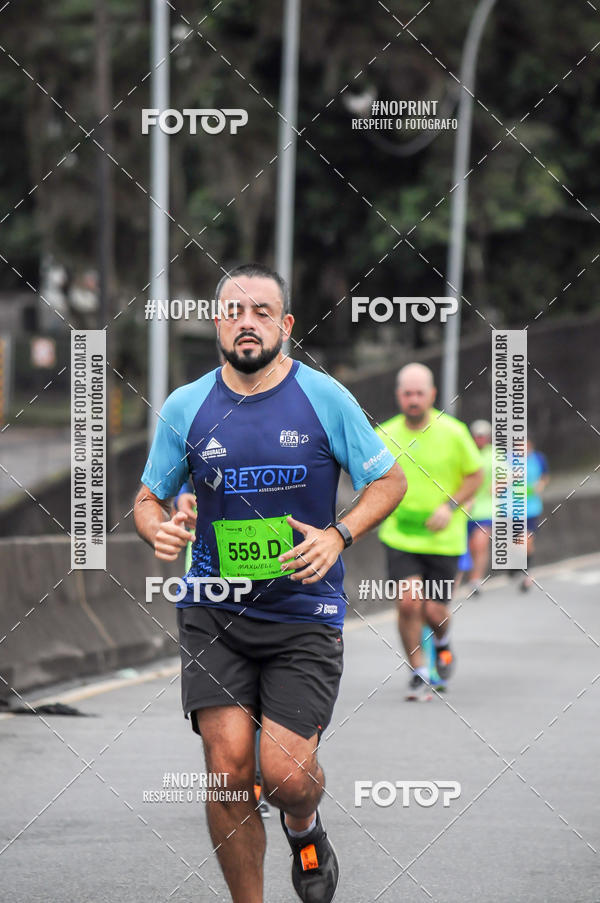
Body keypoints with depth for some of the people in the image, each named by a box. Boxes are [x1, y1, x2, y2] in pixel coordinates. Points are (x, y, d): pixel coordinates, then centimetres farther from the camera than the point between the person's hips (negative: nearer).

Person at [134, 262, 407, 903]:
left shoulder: (323, 397, -2)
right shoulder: (184, 407, 3)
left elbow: (389, 482, 6)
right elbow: (149, 497, 13)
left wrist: (337, 535, -11)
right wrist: (158, 528, -11)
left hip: (305, 612, -1)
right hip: (213, 611, 1)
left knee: (286, 774, -11)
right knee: (228, 766, -11)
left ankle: (304, 826, 28)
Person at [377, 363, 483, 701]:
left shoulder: (453, 432, -7)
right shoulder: (385, 435, -2)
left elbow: (475, 476, 3)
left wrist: (450, 506, -11)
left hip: (443, 538, -1)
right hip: (400, 537, 1)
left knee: (434, 611, -1)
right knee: (408, 603, -14)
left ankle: (443, 642, 36)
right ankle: (419, 675, 2)